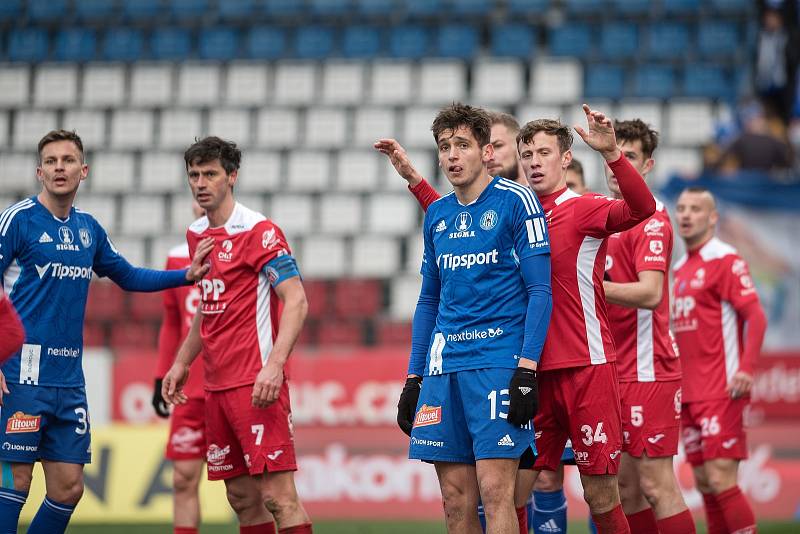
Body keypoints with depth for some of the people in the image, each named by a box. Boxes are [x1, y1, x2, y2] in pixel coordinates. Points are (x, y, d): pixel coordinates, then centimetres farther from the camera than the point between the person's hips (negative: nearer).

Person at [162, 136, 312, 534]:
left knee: (277, 496, -13)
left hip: (256, 383, -8)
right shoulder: (197, 234, 15)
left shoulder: (258, 231, -9)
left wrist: (274, 365, -25)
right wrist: (182, 363, 25)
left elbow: (296, 302, -15)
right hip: (216, 384, 8)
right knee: (242, 497, 8)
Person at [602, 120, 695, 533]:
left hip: (646, 370, -9)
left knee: (656, 486, -9)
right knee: (624, 484, 9)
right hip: (616, 370, 9)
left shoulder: (650, 217, -10)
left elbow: (650, 293, -21)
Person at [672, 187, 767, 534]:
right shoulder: (680, 269, 17)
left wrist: (746, 369, -26)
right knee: (704, 484, 7)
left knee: (721, 479, -12)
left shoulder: (725, 260, -7)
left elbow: (756, 317, -15)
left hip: (720, 392, -8)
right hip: (689, 394, 8)